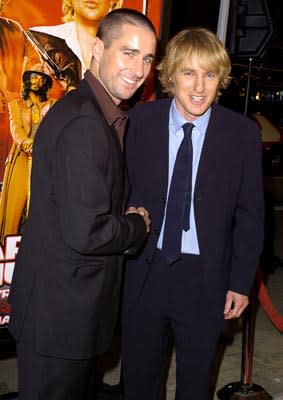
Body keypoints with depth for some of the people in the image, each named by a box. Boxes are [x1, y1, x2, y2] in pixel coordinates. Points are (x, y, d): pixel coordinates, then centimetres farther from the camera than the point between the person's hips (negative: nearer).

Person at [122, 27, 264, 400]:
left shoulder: (243, 133, -9)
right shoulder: (141, 120, -7)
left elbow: (250, 214, -3)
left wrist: (241, 282, -2)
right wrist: (122, 251, -3)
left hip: (206, 278, -1)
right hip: (145, 270, 1)